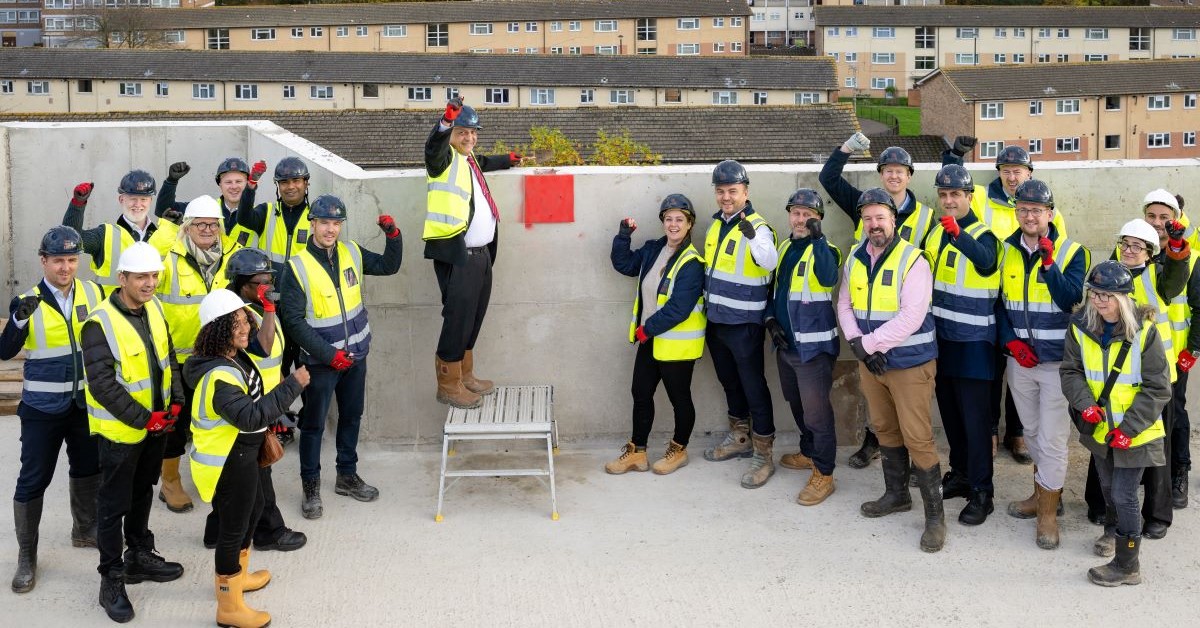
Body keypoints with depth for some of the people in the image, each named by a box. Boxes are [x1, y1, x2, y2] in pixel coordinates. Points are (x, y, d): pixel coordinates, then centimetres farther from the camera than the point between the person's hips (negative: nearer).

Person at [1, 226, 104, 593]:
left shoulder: (94, 294, -2)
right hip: (43, 408, -3)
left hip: (87, 403, 4)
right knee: (33, 480, 1)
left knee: (88, 469, 19)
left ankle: (84, 530, 40)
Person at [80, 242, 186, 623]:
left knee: (142, 494, 23)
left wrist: (176, 402, -1)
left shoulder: (153, 308, 0)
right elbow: (102, 384, -24)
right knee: (114, 504, 5)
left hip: (157, 423, 7)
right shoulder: (100, 323, -23)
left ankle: (140, 556, 40)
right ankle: (111, 580, 17)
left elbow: (168, 357, 10)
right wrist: (143, 418, -22)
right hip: (121, 430, -7)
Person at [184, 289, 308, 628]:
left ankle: (238, 575, 50)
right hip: (228, 461, -10)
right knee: (233, 526, 4)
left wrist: (266, 428, 19)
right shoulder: (219, 376, -31)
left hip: (241, 453, 10)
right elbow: (250, 416, -39)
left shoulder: (235, 356, 0)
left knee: (252, 509, 28)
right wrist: (292, 385, -36)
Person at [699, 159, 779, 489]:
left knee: (753, 387, -2)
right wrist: (707, 305, 20)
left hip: (744, 323, -8)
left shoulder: (757, 227, -17)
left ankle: (764, 454, 7)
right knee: (729, 382, 20)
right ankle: (739, 438, 37)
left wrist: (752, 237, -54)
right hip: (716, 320, 8)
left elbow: (770, 262, -37)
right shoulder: (716, 224, 7)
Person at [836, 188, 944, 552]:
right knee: (885, 430, 18)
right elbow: (845, 305, 8)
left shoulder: (912, 261, -15)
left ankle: (934, 514, 4)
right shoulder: (855, 259, 5)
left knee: (917, 438, -6)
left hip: (909, 363, -6)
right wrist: (857, 342, -10)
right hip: (869, 362, 6)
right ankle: (896, 494, 36)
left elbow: (911, 317, -22)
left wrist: (868, 343, -19)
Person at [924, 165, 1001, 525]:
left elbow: (986, 264, -34)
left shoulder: (982, 235, -12)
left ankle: (981, 492, 3)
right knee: (949, 411, 16)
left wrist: (959, 235, -51)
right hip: (940, 336, 6)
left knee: (974, 417, -4)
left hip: (972, 340, -6)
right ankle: (960, 473, 31)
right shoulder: (934, 233, 8)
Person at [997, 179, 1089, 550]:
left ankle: (1048, 511, 8)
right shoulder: (1005, 251, 4)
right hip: (1019, 359, 4)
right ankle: (1044, 493, 35)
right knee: (1031, 432, 17)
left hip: (1057, 361, -4)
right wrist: (1010, 341, -3)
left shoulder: (1072, 252, -6)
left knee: (1052, 438, -4)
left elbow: (1072, 300, -18)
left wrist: (1048, 263, -25)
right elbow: (997, 302, 10)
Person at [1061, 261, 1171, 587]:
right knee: (1108, 486, 24)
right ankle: (1112, 529, 51)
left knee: (1124, 495, -4)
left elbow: (1157, 388, -15)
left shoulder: (1144, 331, -19)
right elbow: (1070, 371, -1)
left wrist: (1128, 428, -18)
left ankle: (1127, 565, 11)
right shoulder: (1080, 327, -7)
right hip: (1100, 427, 5)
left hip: (1135, 432, -5)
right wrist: (1085, 404, -19)